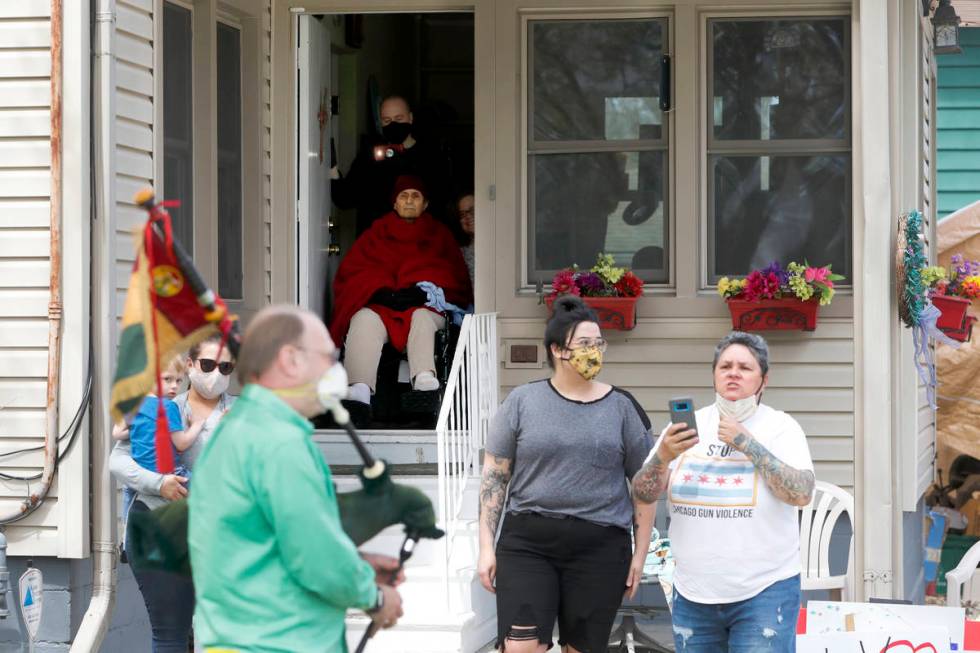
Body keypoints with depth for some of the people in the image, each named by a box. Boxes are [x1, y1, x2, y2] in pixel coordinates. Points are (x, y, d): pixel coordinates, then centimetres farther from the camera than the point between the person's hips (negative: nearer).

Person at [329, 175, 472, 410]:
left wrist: (422, 292, -10)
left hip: (423, 306, -1)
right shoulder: (376, 234, 24)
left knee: (422, 317, -38)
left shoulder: (440, 235, 23)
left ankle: (424, 379, -65)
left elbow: (457, 279, 9)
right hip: (379, 306, 1)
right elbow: (349, 273, 11)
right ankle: (360, 387, -57)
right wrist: (380, 292, -9)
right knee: (364, 319, -35)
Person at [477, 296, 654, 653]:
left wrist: (640, 553, 4)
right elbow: (494, 476, 4)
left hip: (599, 548, 1)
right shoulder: (522, 401, 3)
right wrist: (486, 547, -1)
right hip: (527, 543, -1)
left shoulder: (621, 407, 5)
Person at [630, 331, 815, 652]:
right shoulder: (689, 425, 7)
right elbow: (643, 493, 2)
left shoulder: (780, 427, -1)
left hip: (763, 590, -3)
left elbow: (801, 493, -15)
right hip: (693, 594, 3)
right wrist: (664, 456, -18)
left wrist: (748, 444, -16)